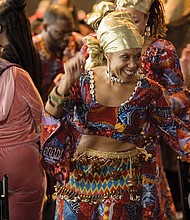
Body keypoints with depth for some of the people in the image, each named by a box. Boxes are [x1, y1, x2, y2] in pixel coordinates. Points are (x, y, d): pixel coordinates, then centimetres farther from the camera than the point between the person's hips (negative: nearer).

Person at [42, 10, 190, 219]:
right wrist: (67, 82, -30)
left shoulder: (147, 90, -8)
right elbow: (51, 116, -16)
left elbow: (172, 128, 2)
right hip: (81, 176, 2)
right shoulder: (83, 81, -6)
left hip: (124, 180, -1)